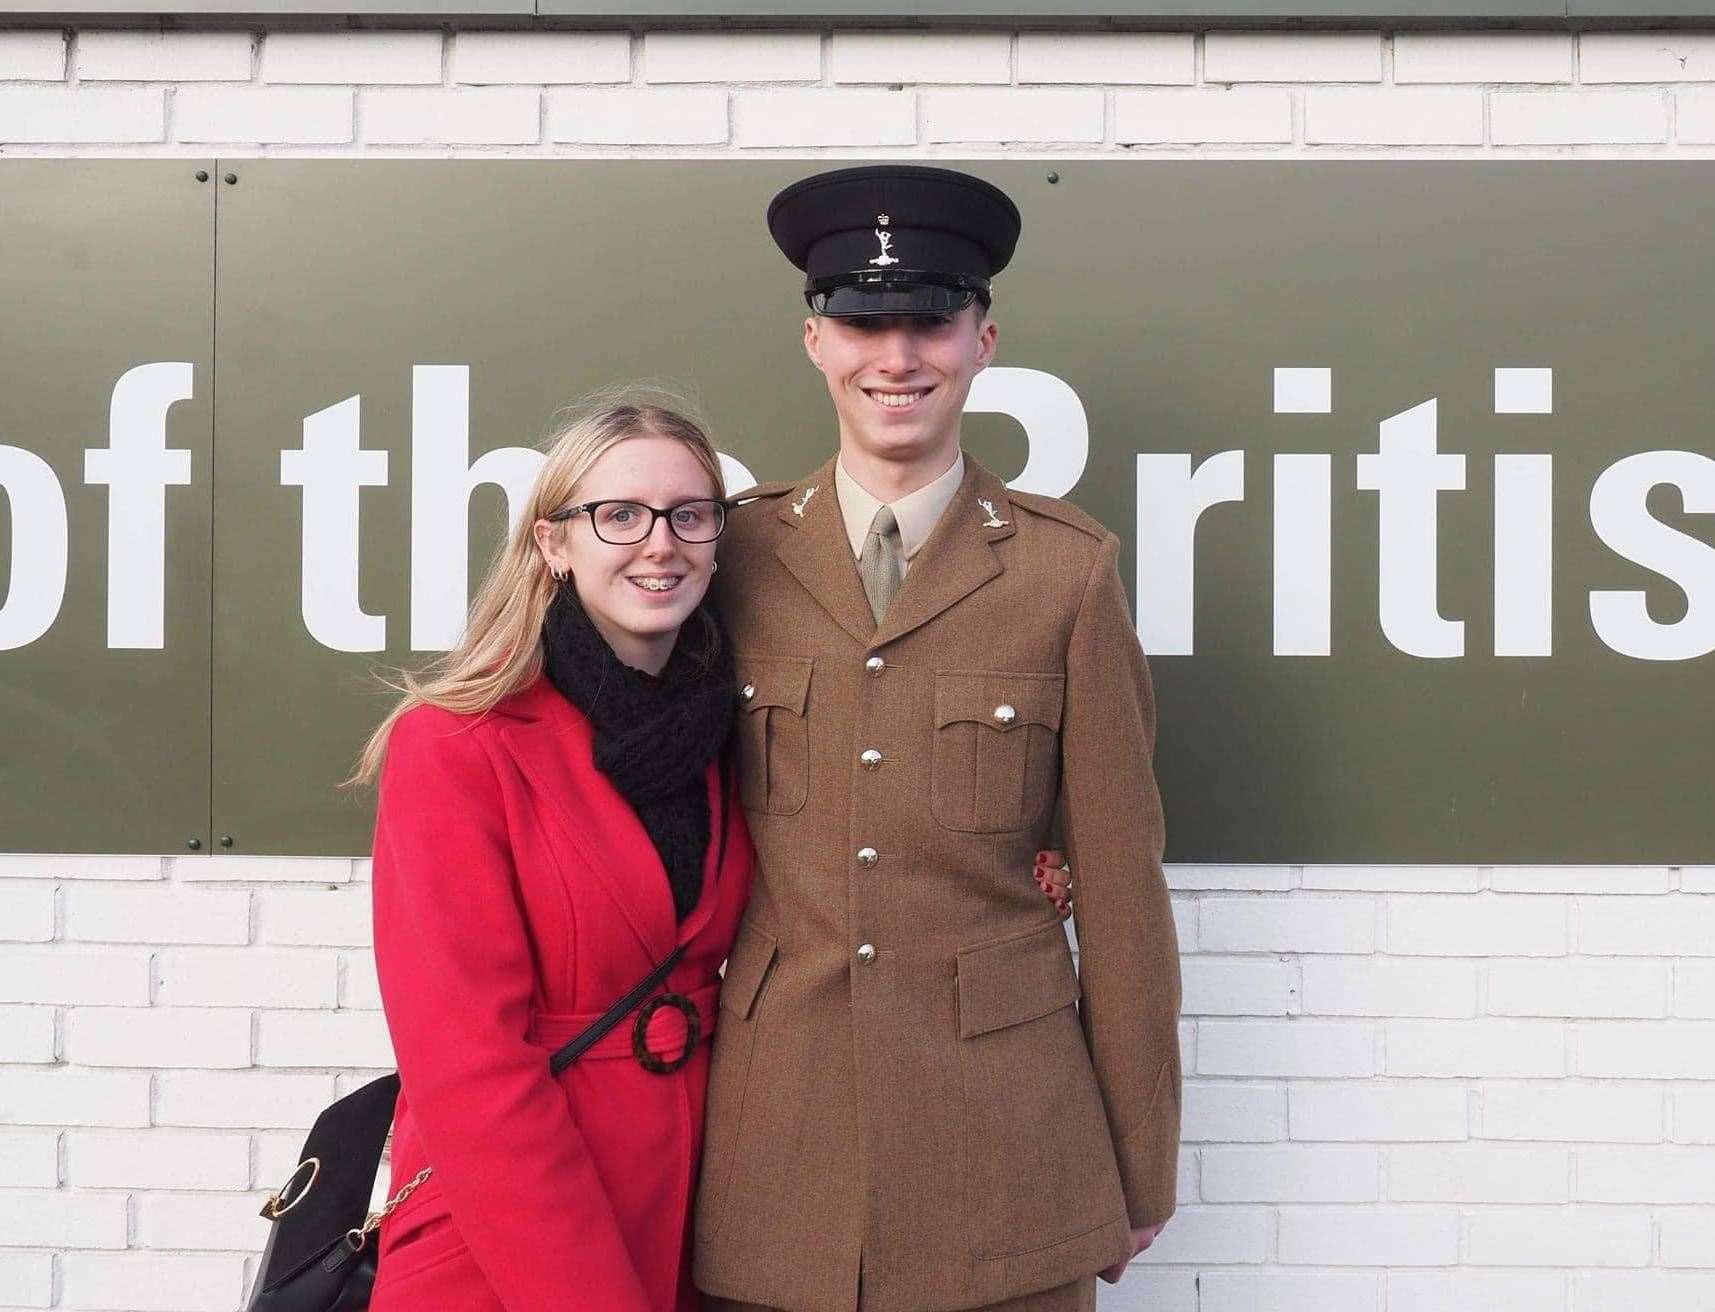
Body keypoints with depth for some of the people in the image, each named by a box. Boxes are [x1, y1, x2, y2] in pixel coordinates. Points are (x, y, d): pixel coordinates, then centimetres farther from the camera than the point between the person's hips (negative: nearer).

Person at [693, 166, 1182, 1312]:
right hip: (771, 1145, 1)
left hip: (1004, 1145, -1)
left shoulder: (1069, 569, -4)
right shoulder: (738, 557, 1)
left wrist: (1142, 1173, 4)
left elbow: (1120, 884, 0)